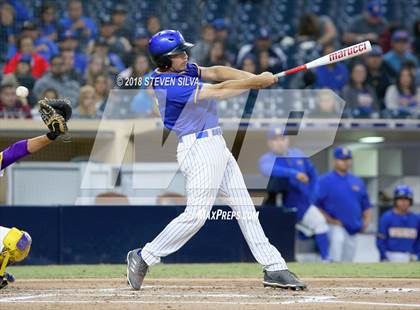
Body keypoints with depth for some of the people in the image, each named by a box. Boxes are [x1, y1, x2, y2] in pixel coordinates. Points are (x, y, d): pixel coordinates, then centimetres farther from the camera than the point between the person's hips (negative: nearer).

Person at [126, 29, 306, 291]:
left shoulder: (184, 69, 9)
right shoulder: (168, 85, -20)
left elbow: (215, 73, -1)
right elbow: (219, 92, -20)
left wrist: (254, 77, -14)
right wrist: (256, 82, -13)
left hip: (216, 144, 10)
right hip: (198, 148, -10)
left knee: (244, 206, 8)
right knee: (197, 213, -13)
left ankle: (274, 268, 10)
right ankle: (144, 257, -2)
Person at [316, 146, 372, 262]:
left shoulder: (357, 182, 12)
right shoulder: (325, 181, -6)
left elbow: (366, 205, 19)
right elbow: (315, 206, -9)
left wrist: (366, 220, 1)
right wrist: (330, 220, -18)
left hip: (352, 230, 6)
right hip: (334, 226, -6)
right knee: (337, 239, -37)